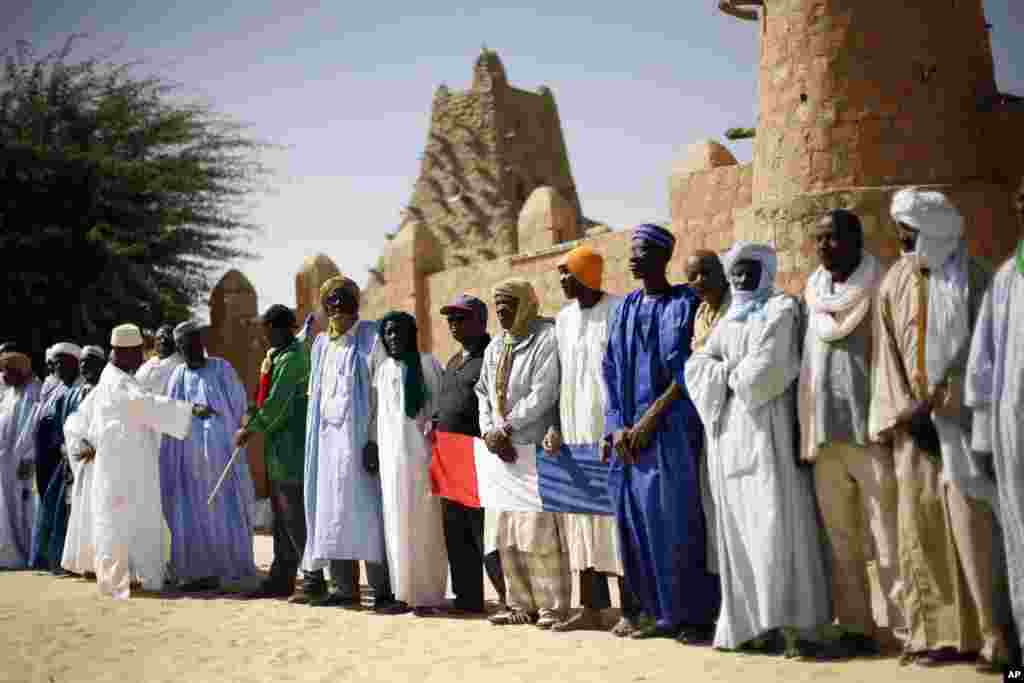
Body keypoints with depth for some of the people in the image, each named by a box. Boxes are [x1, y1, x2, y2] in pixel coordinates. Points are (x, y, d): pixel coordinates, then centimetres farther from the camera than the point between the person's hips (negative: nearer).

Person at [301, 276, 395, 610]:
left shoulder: (372, 338, -1)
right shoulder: (321, 343, 18)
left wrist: (375, 439, -17)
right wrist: (313, 440, 12)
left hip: (358, 434, -6)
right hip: (326, 435, 6)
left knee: (365, 506, -11)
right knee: (332, 510, 4)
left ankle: (384, 589, -8)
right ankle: (344, 587, 10)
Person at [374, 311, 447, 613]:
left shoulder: (427, 363, 1)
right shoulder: (383, 369, 15)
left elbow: (439, 404, -2)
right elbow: (379, 411, 18)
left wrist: (431, 430, -12)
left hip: (419, 450, -5)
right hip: (391, 452, 5)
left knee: (422, 519, -5)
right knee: (396, 520, 3)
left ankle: (426, 593, -1)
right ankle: (404, 591, 8)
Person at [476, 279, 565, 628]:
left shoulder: (546, 338, -7)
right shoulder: (494, 347, 17)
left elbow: (543, 393, -15)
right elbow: (484, 394, 16)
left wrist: (507, 427, -13)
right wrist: (489, 431, -2)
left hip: (537, 448, -7)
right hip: (503, 451, 8)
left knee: (538, 531, -9)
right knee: (506, 534, 8)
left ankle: (552, 606, 0)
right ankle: (522, 604, 17)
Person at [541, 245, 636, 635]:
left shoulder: (619, 312, -6)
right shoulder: (563, 319, 14)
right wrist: (555, 426, 6)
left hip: (610, 431, -7)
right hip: (574, 433, 7)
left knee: (616, 515, -7)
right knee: (581, 518, 7)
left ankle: (629, 611, -1)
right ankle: (591, 608, 13)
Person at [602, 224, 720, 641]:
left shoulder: (685, 303, -2)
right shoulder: (626, 309, 14)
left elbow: (688, 372, -8)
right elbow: (613, 372, 11)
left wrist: (651, 417, -13)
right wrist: (618, 426, -2)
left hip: (672, 427, -5)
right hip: (631, 432, 6)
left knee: (676, 520, -9)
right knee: (638, 522, 3)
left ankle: (698, 615, 1)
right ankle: (666, 614, 12)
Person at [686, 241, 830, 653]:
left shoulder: (782, 308, 3)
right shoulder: (728, 320, 20)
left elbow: (766, 364, -10)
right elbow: (696, 365, 10)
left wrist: (731, 375, 4)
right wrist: (731, 376, -5)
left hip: (765, 424, -6)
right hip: (729, 431, 6)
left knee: (773, 519, -11)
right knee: (737, 524, 4)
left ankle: (785, 622, -11)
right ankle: (748, 622, 7)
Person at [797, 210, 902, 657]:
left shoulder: (879, 290, -2)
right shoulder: (813, 293, 13)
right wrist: (803, 432, 12)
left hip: (870, 430, -5)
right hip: (823, 433, 5)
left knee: (888, 537, -6)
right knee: (841, 540, 7)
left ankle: (908, 628, -1)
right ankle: (856, 628, 13)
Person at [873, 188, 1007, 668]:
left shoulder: (971, 278, -2)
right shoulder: (895, 282, 10)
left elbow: (976, 351, -8)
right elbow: (888, 355, 7)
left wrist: (933, 401, -15)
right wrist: (902, 415, -4)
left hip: (960, 416, -4)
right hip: (913, 420, 4)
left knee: (971, 523, -10)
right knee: (921, 527, 3)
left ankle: (989, 631, -4)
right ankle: (940, 631, 8)